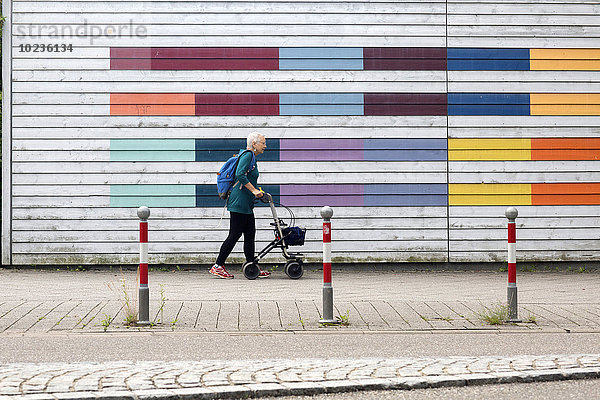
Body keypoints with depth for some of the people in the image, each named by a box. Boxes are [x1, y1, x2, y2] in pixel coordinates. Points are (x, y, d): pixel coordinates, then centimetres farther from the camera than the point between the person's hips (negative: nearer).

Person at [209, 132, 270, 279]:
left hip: (246, 204, 10)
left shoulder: (251, 157, 20)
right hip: (239, 202, -10)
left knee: (250, 234, 9)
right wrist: (254, 190, -22)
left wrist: (258, 192, 22)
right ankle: (218, 266, -1)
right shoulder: (247, 155, -11)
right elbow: (240, 174, -23)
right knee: (234, 235, -7)